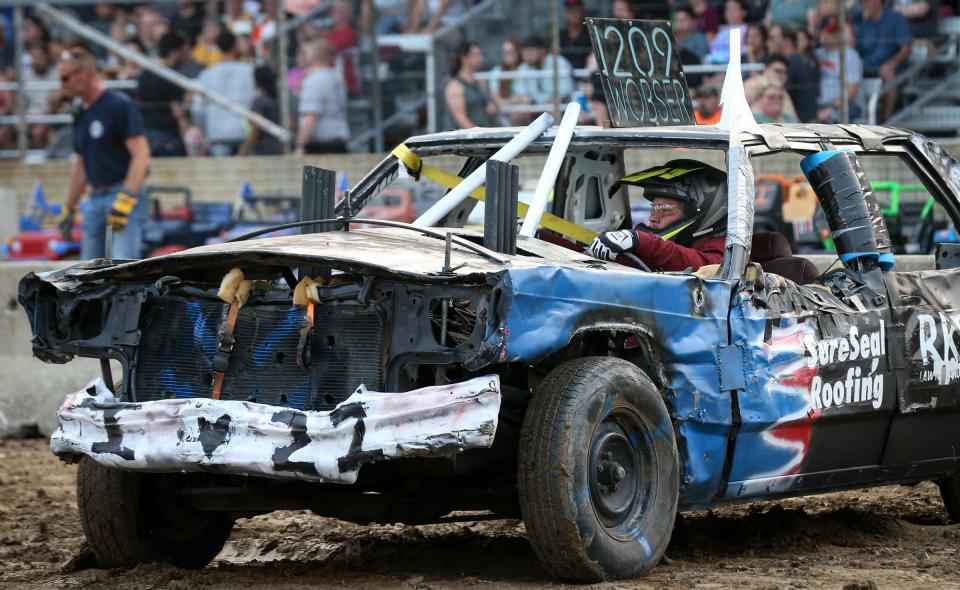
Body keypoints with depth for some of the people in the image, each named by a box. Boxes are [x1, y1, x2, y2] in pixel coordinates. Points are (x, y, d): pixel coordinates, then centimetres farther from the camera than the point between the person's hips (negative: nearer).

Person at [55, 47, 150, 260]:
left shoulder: (120, 106, -9)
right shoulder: (81, 116, 16)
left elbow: (141, 155, -15)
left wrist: (126, 199, -23)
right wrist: (69, 208, 25)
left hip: (123, 196, -8)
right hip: (95, 201, 8)